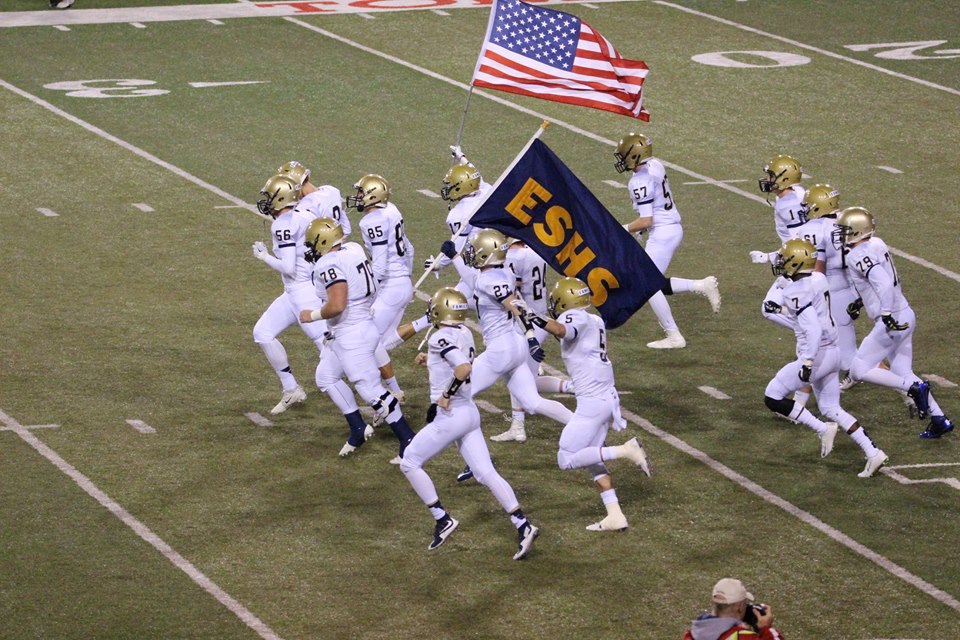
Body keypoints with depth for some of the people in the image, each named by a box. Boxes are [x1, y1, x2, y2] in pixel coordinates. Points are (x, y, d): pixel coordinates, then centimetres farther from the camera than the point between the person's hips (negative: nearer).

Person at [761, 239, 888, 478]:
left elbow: (813, 329, -26)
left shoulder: (797, 291, -19)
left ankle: (822, 429, -1)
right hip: (832, 351, 9)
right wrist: (782, 310, 28)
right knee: (831, 408, 18)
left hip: (816, 354, -9)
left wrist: (807, 362, -26)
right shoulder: (818, 279, 8)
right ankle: (873, 453, 9)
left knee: (772, 397, 3)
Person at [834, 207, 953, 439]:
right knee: (902, 374, 17)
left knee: (859, 371, -3)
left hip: (893, 321, -10)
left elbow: (884, 282, -30)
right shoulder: (875, 245, 11)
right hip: (905, 316, 10)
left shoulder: (859, 256, -17)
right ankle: (939, 419, 16)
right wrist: (860, 302, 26)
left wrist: (886, 314, -30)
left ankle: (915, 388, -9)